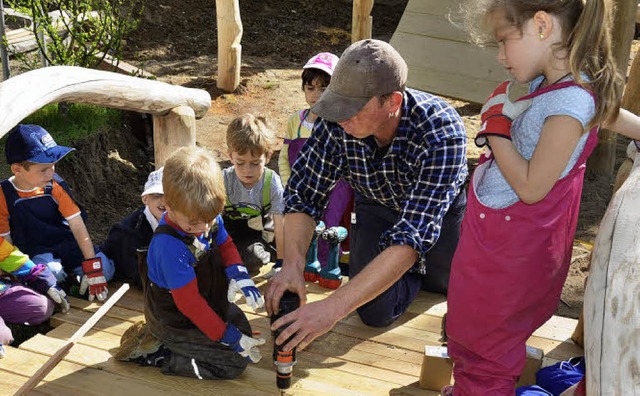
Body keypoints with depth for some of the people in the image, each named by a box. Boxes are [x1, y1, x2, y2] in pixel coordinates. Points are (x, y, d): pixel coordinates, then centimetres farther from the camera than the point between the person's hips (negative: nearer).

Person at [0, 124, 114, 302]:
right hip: (34, 252, -2)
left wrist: (93, 267, -19)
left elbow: (78, 226, -12)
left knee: (105, 269, -19)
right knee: (51, 273, -36)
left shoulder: (55, 186, -8)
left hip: (66, 243, 2)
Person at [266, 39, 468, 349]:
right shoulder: (337, 123, -32)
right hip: (377, 208, 2)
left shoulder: (441, 134, -42)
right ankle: (410, 270, 21)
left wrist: (332, 308, -54)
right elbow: (303, 195, -20)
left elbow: (413, 236, -48)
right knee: (376, 312, -9)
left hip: (442, 210, -1)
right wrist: (293, 264, -39)